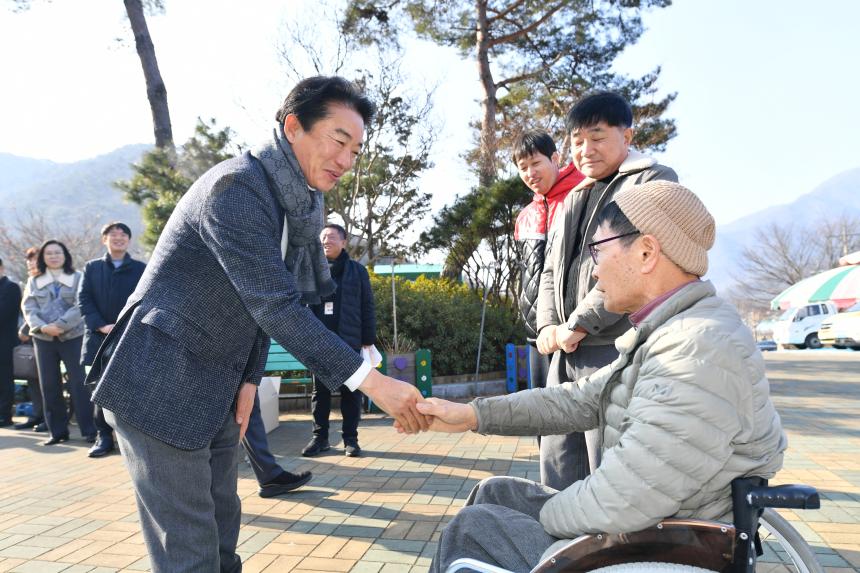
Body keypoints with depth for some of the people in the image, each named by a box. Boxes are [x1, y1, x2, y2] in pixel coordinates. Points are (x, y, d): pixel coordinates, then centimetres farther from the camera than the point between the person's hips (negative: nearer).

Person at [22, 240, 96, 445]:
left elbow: (81, 306, -6)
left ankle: (89, 431, -2)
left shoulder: (78, 278, 4)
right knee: (49, 386, 5)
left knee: (79, 384, -6)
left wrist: (61, 325, -17)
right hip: (43, 338, 4)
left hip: (73, 336, -3)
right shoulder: (34, 281, 15)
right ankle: (57, 431, 14)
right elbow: (28, 308, 5)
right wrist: (42, 327, -13)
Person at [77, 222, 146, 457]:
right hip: (99, 338, 2)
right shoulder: (92, 268, 13)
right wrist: (102, 326, -10)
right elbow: (83, 300, 4)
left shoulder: (141, 269, 7)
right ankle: (104, 436, 14)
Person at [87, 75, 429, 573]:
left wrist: (250, 380, 5)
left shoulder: (301, 202, 7)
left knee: (221, 527, 16)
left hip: (216, 386, 9)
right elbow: (274, 306, -28)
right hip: (159, 383, -9)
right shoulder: (237, 186, -21)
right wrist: (371, 381, -30)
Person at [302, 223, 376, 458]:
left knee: (350, 391, 4)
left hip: (349, 342, -2)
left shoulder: (357, 270, 4)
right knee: (320, 391, 8)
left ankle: (350, 438, 13)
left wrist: (368, 339, -1)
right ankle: (320, 436, 18)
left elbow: (367, 307, 3)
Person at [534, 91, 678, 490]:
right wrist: (548, 325, 3)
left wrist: (579, 325, -14)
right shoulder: (574, 199, 23)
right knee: (558, 479, 12)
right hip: (567, 353, 8)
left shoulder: (652, 182, 0)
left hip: (616, 349, -7)